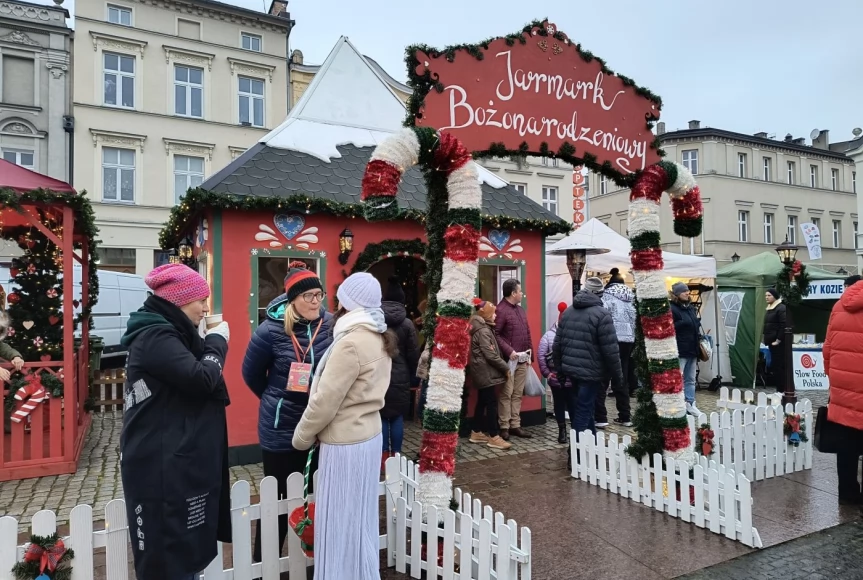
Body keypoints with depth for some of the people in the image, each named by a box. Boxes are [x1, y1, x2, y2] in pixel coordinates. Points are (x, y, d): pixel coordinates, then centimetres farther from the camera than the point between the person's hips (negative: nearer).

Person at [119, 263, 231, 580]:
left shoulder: (169, 333, 13)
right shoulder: (155, 337, -17)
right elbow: (201, 379, -25)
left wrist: (209, 343, 4)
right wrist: (217, 341, -12)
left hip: (176, 459, 10)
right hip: (162, 465, -10)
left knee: (183, 544, 17)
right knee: (168, 553, 1)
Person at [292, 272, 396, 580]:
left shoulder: (351, 343, -22)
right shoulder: (380, 339, 5)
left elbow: (325, 401, -19)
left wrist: (301, 437, -3)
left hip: (345, 442, -9)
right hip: (368, 434, 9)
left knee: (342, 519, 7)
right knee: (358, 517, 20)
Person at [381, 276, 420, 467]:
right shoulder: (407, 324, -5)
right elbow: (413, 354, -1)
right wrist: (412, 376, 13)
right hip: (400, 378, 0)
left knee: (381, 416, 7)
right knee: (397, 417, 9)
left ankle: (384, 456, 10)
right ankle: (396, 455, 15)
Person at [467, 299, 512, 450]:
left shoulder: (483, 328, 15)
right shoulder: (483, 331, -17)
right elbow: (490, 355, -20)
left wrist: (503, 366, 9)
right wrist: (506, 367, -12)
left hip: (483, 372, 10)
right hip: (485, 372, -10)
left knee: (482, 402, 14)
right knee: (491, 402, -7)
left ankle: (476, 433, 21)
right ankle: (493, 437, -3)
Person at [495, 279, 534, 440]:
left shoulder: (521, 310, 17)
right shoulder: (501, 310, -12)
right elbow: (495, 334, -18)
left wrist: (529, 353, 14)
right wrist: (509, 351, -20)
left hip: (522, 360, 8)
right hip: (508, 360, -8)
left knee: (518, 394, 11)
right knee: (506, 394, -2)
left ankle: (515, 425, 19)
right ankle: (504, 427, 5)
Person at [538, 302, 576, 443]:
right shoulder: (548, 335, -2)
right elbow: (541, 356, -1)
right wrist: (546, 373, -4)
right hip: (556, 378, 1)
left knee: (574, 405, 5)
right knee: (559, 404, 14)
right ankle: (562, 430, 26)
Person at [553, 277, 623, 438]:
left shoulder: (568, 312, 10)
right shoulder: (601, 314, -12)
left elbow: (557, 344, 11)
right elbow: (610, 351, -14)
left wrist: (559, 369, 18)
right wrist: (617, 377, -5)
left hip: (571, 370, 7)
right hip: (591, 373, -7)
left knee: (585, 409, 21)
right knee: (583, 413, 0)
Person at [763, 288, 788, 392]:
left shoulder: (781, 308, -12)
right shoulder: (769, 308, 17)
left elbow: (784, 326, -19)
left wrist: (778, 340, -18)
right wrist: (766, 339, 16)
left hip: (778, 343, -9)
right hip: (771, 342, 9)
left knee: (779, 366, -7)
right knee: (774, 366, 11)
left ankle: (781, 390, -3)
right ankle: (779, 389, 17)